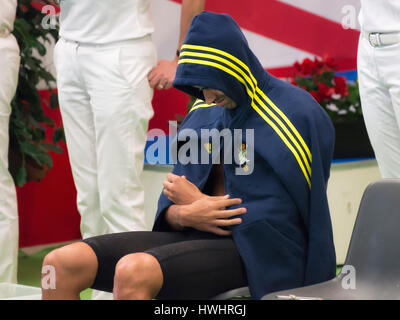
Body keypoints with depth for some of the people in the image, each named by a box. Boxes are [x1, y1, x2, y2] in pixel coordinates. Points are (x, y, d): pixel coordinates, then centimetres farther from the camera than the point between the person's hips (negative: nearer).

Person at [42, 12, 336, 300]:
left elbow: (278, 221, -12)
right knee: (62, 264, -11)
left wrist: (197, 201, -4)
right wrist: (183, 215, -11)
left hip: (253, 251, -7)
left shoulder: (296, 114, -7)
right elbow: (171, 203, 15)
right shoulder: (206, 113, 14)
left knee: (133, 271, -34)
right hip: (196, 236, 7)